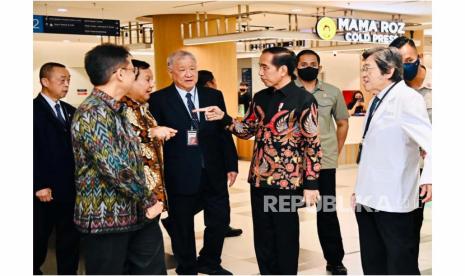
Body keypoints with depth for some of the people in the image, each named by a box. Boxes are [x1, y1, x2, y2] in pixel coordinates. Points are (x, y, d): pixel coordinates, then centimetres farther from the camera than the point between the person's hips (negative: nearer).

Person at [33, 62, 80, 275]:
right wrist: (39, 185, -15)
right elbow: (32, 151, -13)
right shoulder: (34, 109, -8)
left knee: (70, 238, 12)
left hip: (70, 188, 6)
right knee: (39, 239, 9)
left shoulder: (70, 111, 12)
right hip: (45, 190, -6)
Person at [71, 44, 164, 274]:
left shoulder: (117, 110, 12)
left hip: (134, 213, 9)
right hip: (105, 218, -9)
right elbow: (115, 168, -27)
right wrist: (148, 200, -16)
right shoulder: (91, 113, -20)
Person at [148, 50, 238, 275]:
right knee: (182, 226, 10)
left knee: (220, 220, 10)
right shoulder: (159, 99, -3)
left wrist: (231, 165, 7)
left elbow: (225, 132, 9)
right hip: (180, 175, -3)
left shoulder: (214, 95, 8)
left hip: (213, 172, 3)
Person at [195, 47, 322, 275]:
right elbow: (247, 130, 13)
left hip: (287, 181, -6)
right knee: (262, 238, 14)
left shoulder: (304, 100, -11)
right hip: (259, 179, 6)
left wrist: (311, 183, -12)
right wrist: (223, 117, -4)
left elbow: (313, 144, -11)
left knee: (286, 237, 8)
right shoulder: (260, 98, 8)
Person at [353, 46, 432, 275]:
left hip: (392, 202, -8)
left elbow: (431, 142, -26)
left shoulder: (407, 98, -14)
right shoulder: (377, 101, 13)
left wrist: (428, 178, -41)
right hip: (368, 200, 9)